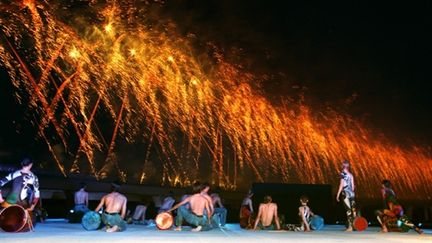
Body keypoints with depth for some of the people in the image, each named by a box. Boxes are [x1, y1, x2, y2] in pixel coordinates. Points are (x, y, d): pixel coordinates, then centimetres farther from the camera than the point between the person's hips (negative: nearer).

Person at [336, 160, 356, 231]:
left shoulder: (343, 174, -7)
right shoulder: (350, 174, 12)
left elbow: (341, 185, -10)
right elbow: (353, 186, 13)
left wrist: (338, 194, -6)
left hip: (346, 194, -7)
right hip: (352, 193, 7)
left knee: (348, 210, -8)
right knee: (353, 209, 8)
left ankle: (350, 226, -8)